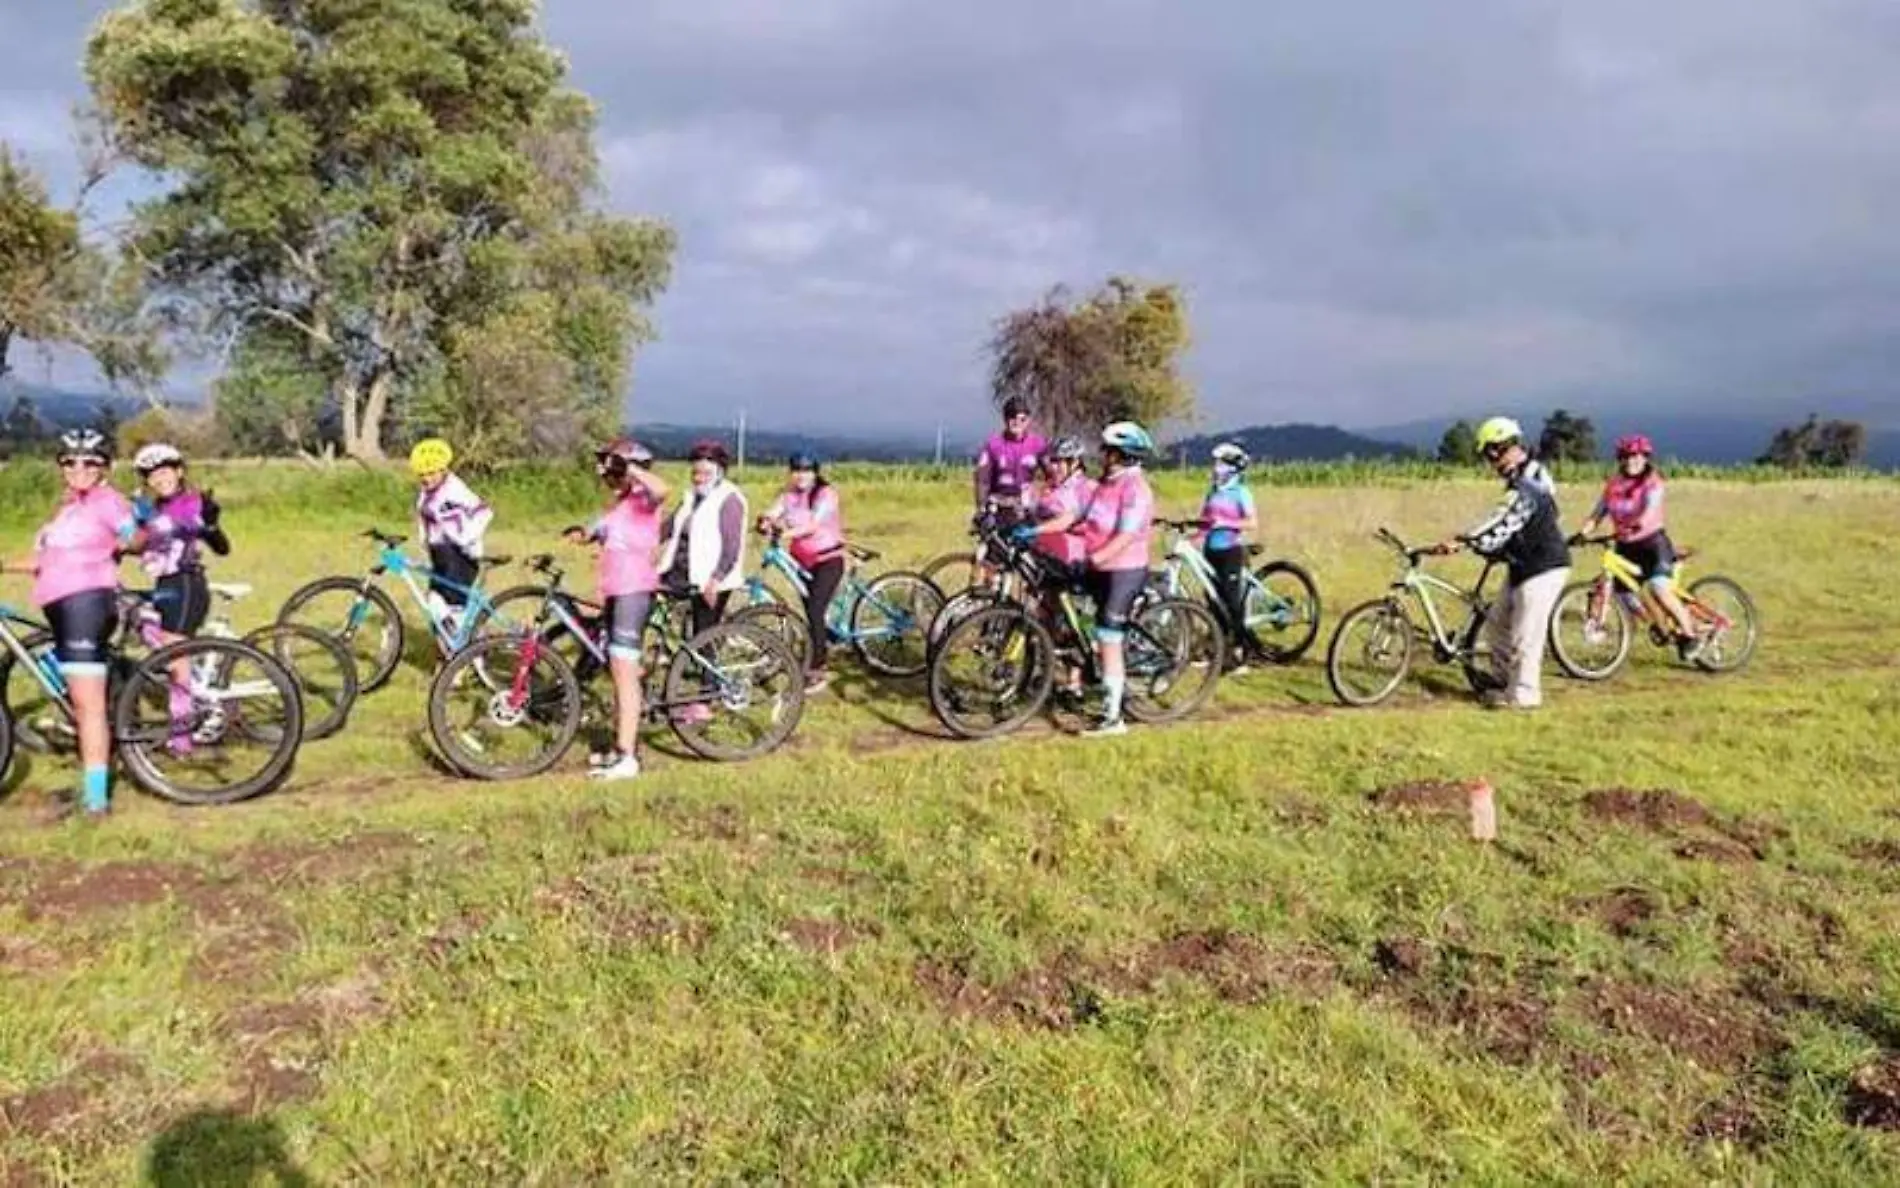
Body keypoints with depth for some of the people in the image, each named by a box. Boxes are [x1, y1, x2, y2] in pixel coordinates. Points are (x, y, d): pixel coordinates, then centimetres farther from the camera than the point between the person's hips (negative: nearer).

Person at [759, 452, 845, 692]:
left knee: (814, 612, -16)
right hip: (802, 561, 6)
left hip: (828, 560, -6)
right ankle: (823, 656, 34)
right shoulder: (788, 495, 4)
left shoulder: (826, 494, -13)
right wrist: (766, 521, -38)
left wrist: (786, 533, -42)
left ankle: (815, 671, -10)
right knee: (812, 614, 12)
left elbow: (813, 525, -26)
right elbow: (772, 513, -13)